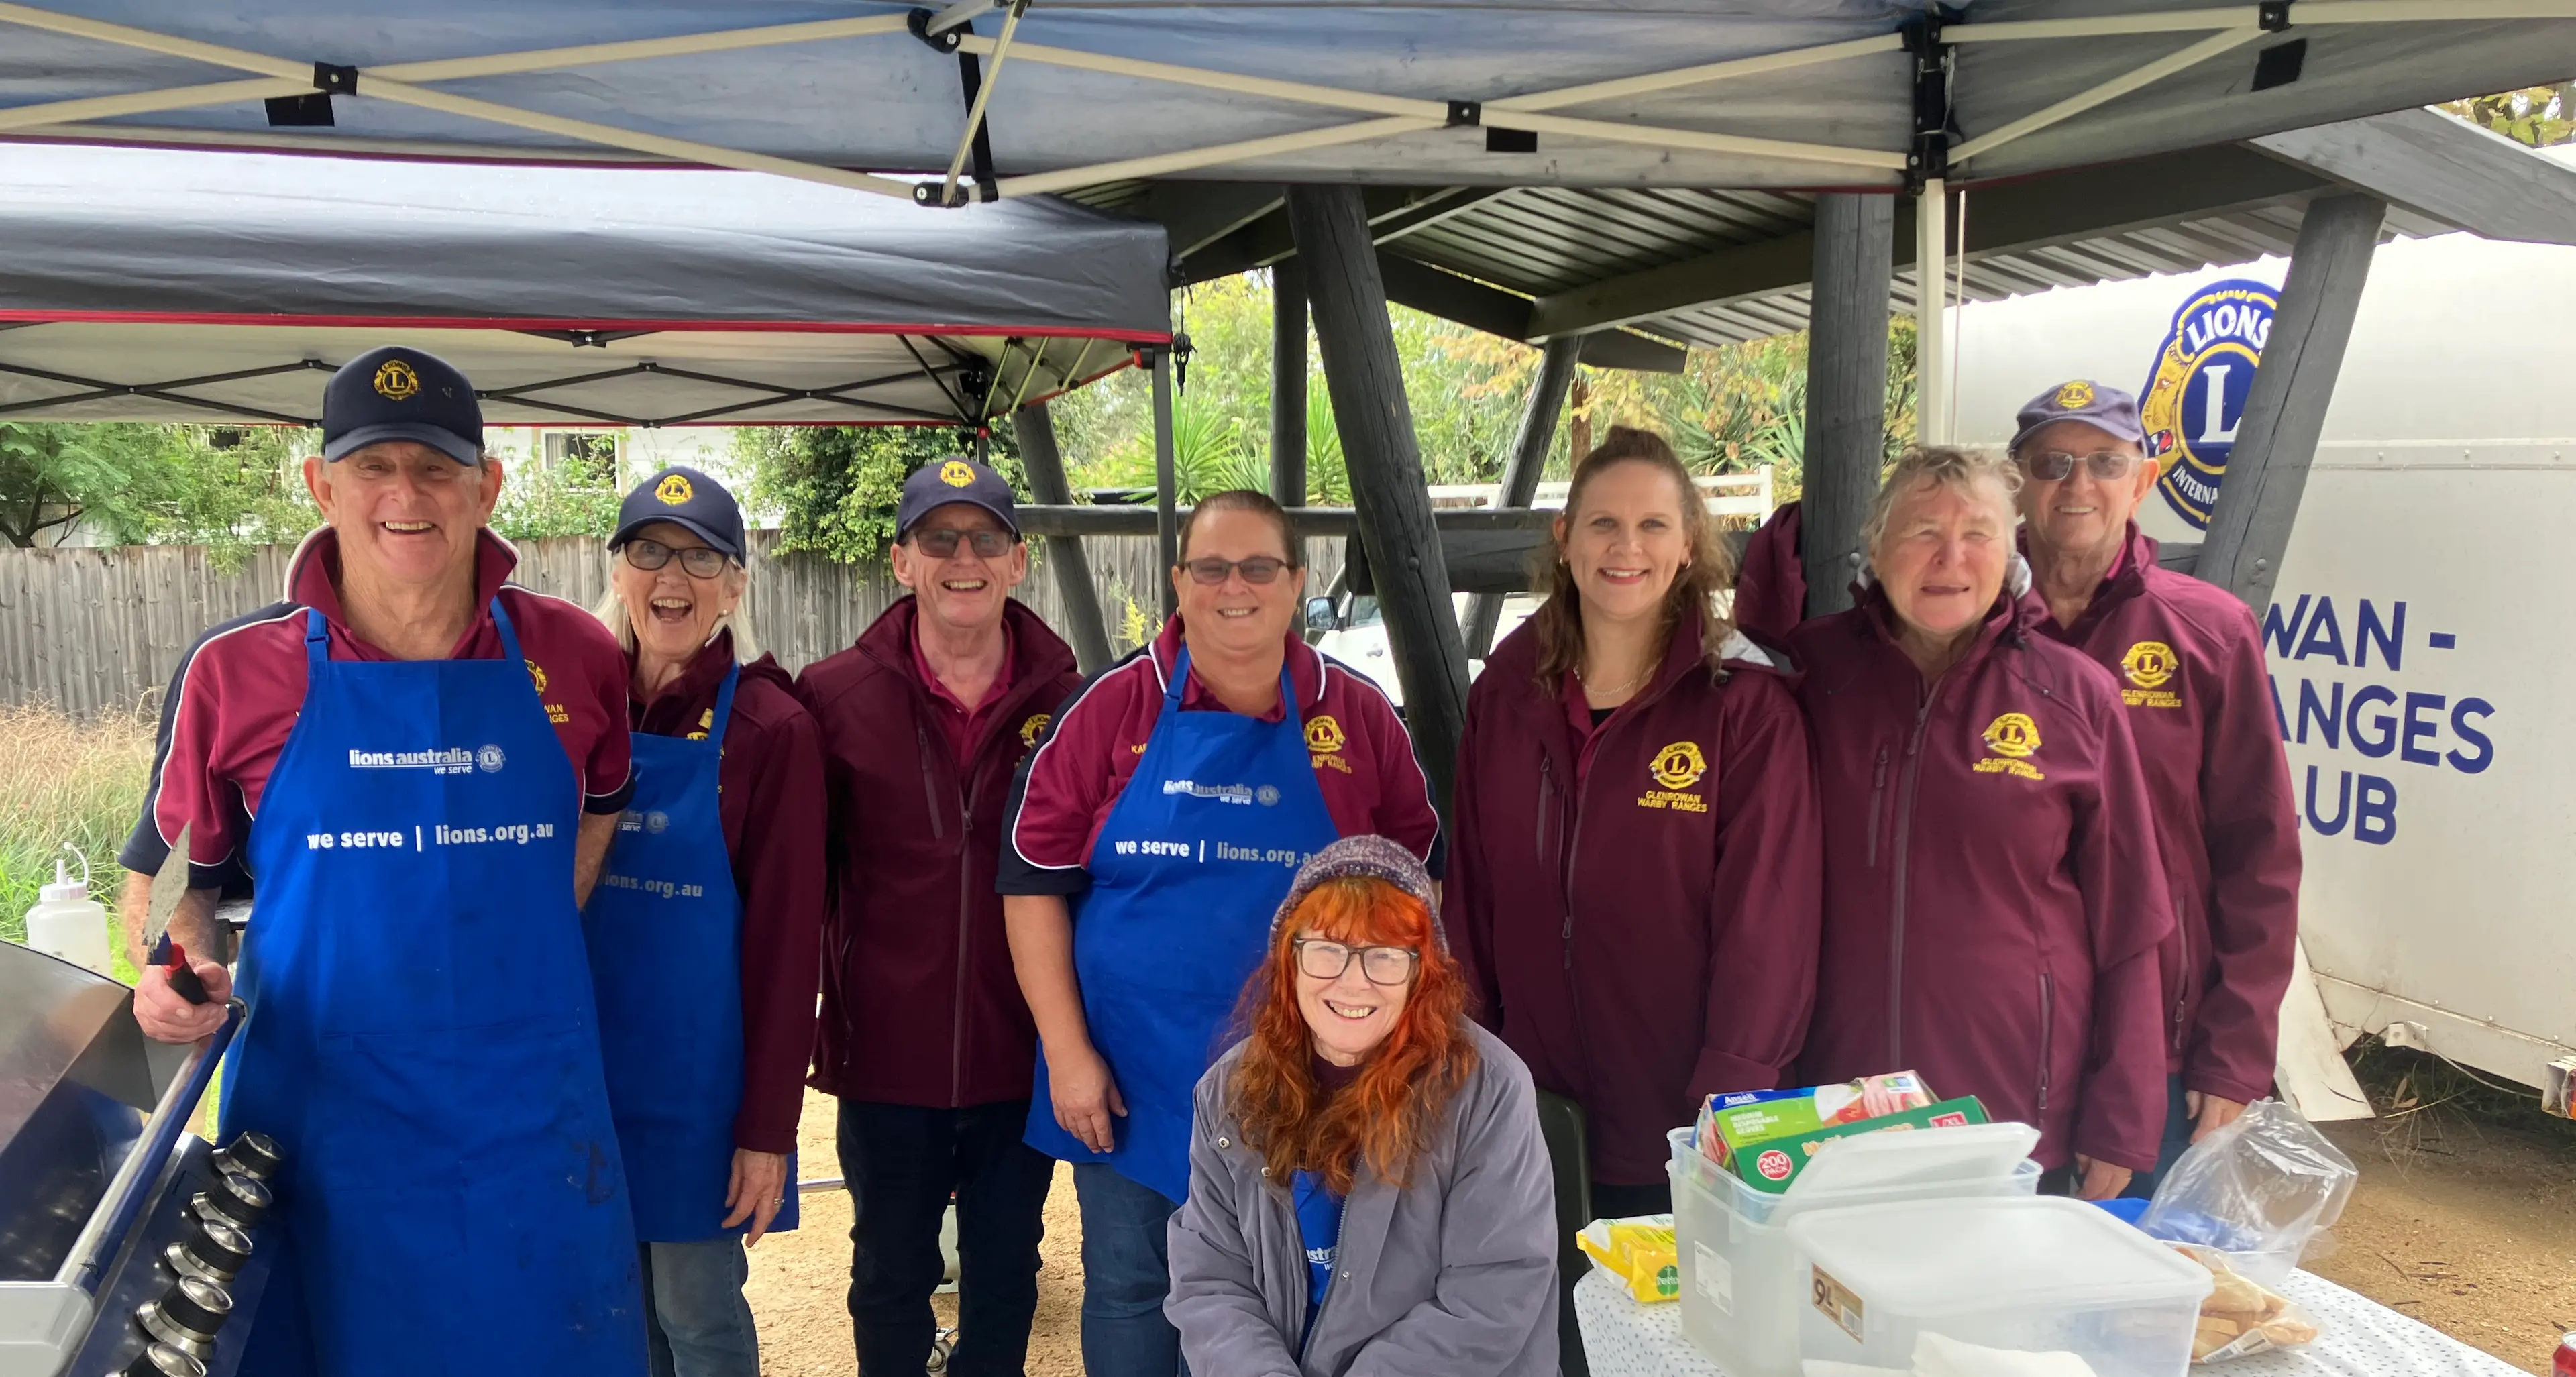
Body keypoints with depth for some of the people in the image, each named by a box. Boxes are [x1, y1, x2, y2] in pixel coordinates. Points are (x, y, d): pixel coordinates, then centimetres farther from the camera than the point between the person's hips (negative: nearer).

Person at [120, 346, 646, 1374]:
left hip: (532, 1114, 1)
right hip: (320, 1111, -1)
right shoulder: (234, 673, -3)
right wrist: (173, 968, -11)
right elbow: (171, 869, 8)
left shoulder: (573, 656, 0)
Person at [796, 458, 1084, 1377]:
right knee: (890, 1276, 17)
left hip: (1024, 1060, 1)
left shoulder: (1069, 702, -4)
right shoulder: (834, 697, -5)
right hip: (886, 1060, 0)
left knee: (1005, 1274, 17)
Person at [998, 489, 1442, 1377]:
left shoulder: (1361, 719, -2)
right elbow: (1035, 881, -4)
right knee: (1128, 1289, 13)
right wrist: (1066, 1054, -7)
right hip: (1131, 1078, 0)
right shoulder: (1111, 709, -5)